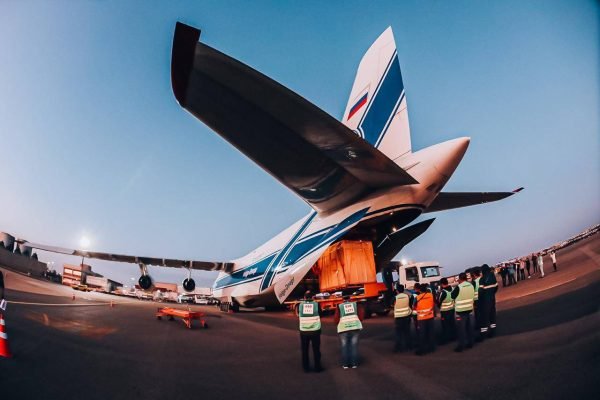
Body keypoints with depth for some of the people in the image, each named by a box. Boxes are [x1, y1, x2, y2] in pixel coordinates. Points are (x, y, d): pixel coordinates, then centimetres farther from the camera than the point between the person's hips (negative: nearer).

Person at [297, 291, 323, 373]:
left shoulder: (300, 305, -2)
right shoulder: (316, 304, -5)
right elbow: (320, 314, 11)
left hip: (304, 331, 1)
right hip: (315, 331, -1)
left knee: (304, 350, 13)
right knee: (316, 350, 11)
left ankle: (306, 368, 17)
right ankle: (317, 367, 16)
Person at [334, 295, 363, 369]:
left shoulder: (339, 306, 5)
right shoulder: (355, 304, 10)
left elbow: (336, 319, 1)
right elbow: (360, 316, 8)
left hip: (343, 328, -1)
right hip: (355, 327, 1)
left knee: (344, 346, 7)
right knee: (354, 346, 8)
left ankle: (345, 364, 8)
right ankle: (354, 363, 9)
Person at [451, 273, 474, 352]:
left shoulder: (459, 287, -19)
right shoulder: (471, 286, 1)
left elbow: (452, 296, -7)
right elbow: (472, 296, 11)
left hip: (460, 310, -7)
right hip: (469, 309, 7)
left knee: (461, 328, -1)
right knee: (469, 327, 17)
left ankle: (461, 345, 2)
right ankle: (470, 343, 25)